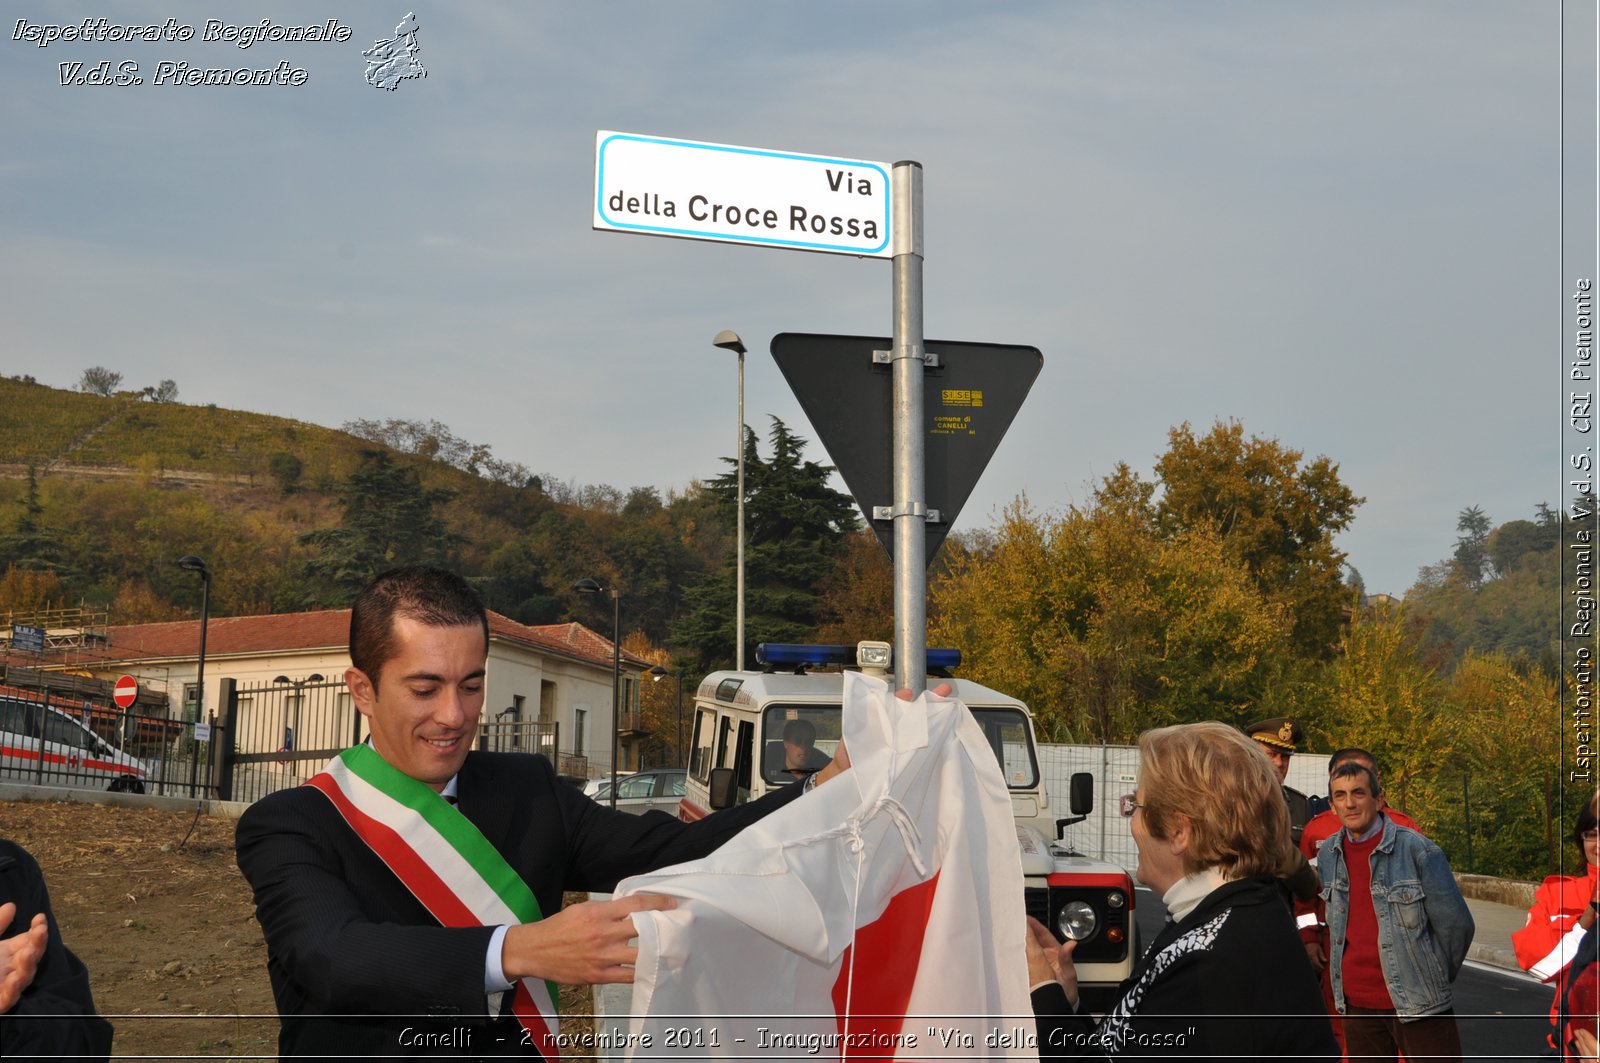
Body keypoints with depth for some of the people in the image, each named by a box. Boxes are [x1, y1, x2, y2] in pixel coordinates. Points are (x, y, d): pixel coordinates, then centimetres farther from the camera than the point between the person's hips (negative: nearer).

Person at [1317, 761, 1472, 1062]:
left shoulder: (1418, 850, -10)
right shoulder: (1328, 855, 6)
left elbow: (1456, 925, -6)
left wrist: (1435, 980, 4)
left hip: (1417, 1004, -5)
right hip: (1356, 1003, 5)